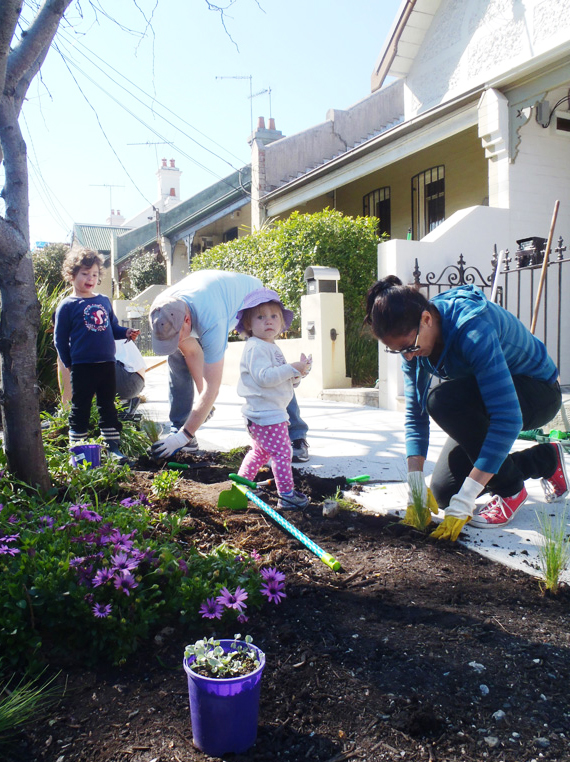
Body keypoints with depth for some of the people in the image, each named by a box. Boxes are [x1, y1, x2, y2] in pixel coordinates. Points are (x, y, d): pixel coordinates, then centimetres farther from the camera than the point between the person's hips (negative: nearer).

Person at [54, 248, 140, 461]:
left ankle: (113, 447, 20)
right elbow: (60, 339, -2)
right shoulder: (67, 306, -3)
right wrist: (69, 363, -3)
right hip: (82, 367, -5)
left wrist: (126, 332, 1)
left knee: (108, 407, 12)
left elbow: (113, 327, 20)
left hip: (107, 364, 5)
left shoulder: (104, 301, 12)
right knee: (80, 409, 3)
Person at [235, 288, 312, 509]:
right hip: (265, 415, -11)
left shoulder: (272, 348, 18)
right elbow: (264, 377, -27)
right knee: (282, 452, -7)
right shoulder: (256, 347, -15)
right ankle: (286, 495, 0)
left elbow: (283, 379, 22)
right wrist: (292, 368, -24)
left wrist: (298, 374, 2)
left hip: (273, 412, 11)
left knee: (261, 451, 23)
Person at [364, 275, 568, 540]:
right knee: (443, 492, 1)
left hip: (540, 394, -7)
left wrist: (464, 501, -40)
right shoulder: (412, 337, -14)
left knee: (443, 400, -35)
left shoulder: (472, 329, -36)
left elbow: (507, 418, -40)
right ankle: (544, 459, 20)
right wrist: (415, 483, -21)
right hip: (485, 398, 8)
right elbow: (415, 411, -11)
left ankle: (510, 489, -12)